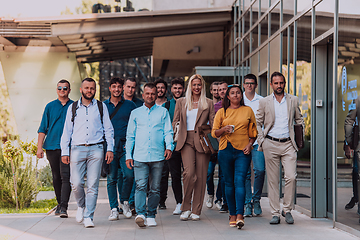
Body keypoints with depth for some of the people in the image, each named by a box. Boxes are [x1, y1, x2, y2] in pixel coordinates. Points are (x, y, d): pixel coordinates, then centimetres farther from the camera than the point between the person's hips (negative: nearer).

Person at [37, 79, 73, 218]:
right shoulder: (50, 106, 10)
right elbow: (43, 128, 10)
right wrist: (39, 147, 3)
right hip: (51, 146, 2)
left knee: (66, 176, -13)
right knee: (56, 177, 10)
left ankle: (64, 207, -16)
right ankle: (60, 204, 24)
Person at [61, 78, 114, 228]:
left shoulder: (101, 107, 12)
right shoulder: (73, 108, 13)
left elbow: (108, 129, 12)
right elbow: (67, 131, 13)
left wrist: (110, 149, 2)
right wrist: (64, 152, 5)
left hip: (96, 149, 0)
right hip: (77, 149, 1)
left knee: (93, 185, -4)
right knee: (76, 183, -7)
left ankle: (88, 217, 2)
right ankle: (81, 206, 21)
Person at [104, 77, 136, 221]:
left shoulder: (130, 105, 9)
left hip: (125, 145, -1)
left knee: (129, 175, -13)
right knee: (111, 178, 1)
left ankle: (125, 201, 10)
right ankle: (114, 208, 9)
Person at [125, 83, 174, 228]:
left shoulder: (163, 112, 12)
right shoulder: (135, 113, 15)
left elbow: (168, 132, 7)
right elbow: (130, 136, 15)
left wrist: (169, 146, -12)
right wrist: (128, 155, 7)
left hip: (157, 156, 0)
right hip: (140, 156, 0)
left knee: (155, 188, 3)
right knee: (141, 185, -14)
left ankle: (151, 215, 11)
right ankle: (141, 214, -21)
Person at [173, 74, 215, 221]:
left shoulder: (208, 104, 10)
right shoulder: (181, 102, 13)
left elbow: (213, 124, 7)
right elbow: (175, 122, 13)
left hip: (202, 141, 0)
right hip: (186, 141, 0)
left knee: (201, 176, -1)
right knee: (189, 172, -18)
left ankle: (196, 211, 9)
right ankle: (186, 208, -3)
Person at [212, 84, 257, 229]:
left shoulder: (248, 110, 11)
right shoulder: (221, 112, 10)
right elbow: (214, 133, 9)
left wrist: (250, 144, -2)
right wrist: (223, 129, -11)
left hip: (243, 151, -1)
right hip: (225, 151, 1)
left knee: (239, 181, -14)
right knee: (229, 183, 4)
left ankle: (240, 215, -21)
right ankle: (232, 214, 14)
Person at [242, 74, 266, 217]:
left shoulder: (262, 101, 8)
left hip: (257, 141, 0)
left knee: (260, 170, -11)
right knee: (245, 173, 0)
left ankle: (256, 200, 8)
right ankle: (247, 203, 9)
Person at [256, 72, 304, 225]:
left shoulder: (293, 100, 9)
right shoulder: (264, 102, 6)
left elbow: (299, 120, 17)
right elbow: (258, 123, 10)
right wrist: (261, 141, 1)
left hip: (288, 144, 0)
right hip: (270, 144, 0)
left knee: (291, 177, -10)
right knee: (273, 180, 2)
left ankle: (287, 209, 6)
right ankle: (275, 213, 7)